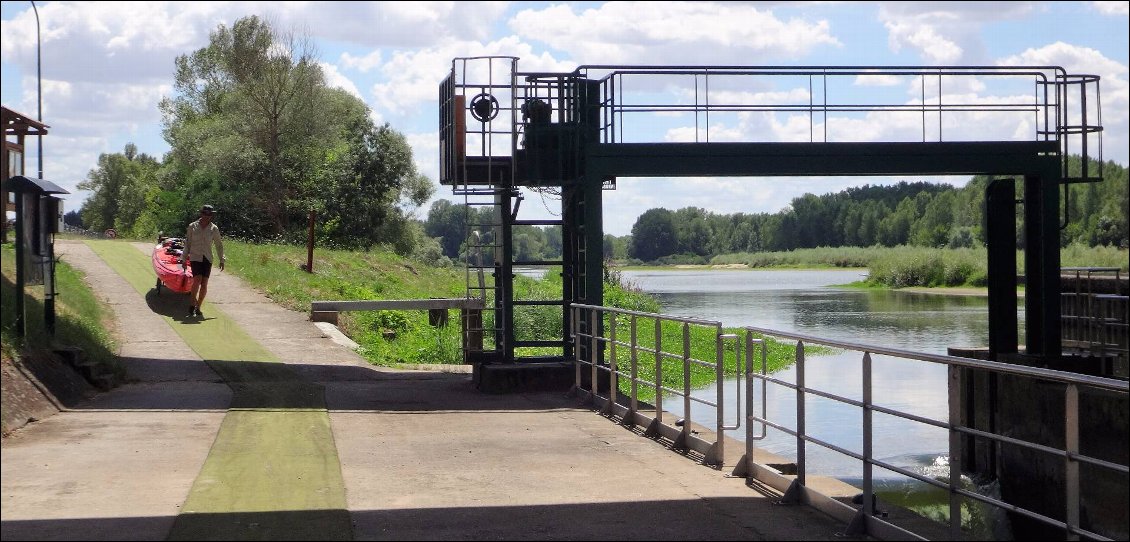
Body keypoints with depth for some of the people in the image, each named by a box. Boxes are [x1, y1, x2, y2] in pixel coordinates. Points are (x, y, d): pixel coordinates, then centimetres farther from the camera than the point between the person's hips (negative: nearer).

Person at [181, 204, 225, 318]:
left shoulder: (214, 229, 4)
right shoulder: (192, 226, 2)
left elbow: (219, 245, 13)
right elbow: (187, 243, 8)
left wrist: (222, 260, 10)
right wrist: (184, 259, 7)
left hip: (207, 258, 2)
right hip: (195, 257, -2)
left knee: (204, 284, -1)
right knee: (197, 280, -20)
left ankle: (198, 308, 11)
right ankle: (192, 305, -8)